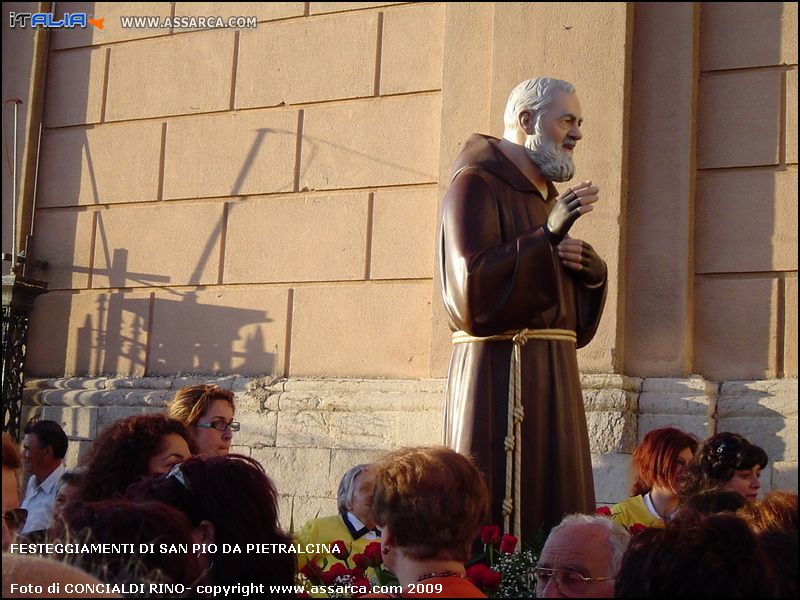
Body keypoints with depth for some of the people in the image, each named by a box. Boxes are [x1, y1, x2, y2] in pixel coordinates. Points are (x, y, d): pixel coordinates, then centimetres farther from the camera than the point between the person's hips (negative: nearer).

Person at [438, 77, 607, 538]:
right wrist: (547, 235, -23)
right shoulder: (476, 183, -4)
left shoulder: (544, 194, 23)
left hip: (552, 374, 9)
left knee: (554, 516, 5)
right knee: (498, 520, -11)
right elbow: (473, 284, -19)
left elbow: (576, 310, 22)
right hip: (501, 374, -9)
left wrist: (592, 269, 0)